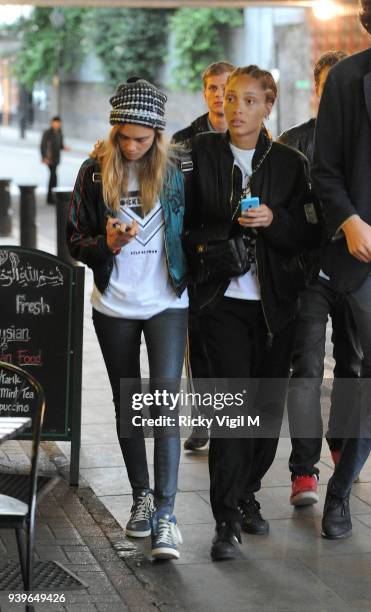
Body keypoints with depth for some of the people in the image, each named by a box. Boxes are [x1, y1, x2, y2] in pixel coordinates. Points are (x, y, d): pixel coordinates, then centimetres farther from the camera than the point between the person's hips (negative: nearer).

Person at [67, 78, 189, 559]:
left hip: (167, 303, -2)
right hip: (114, 306, 2)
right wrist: (107, 243, -18)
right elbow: (75, 241, 2)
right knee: (127, 402, 12)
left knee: (166, 398, -14)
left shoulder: (176, 170, -4)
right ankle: (141, 495, 27)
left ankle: (165, 512, -15)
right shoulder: (94, 172, -2)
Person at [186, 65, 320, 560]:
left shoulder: (290, 163, 5)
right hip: (223, 301, -2)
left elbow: (309, 234, 3)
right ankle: (228, 520, -9)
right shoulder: (201, 153, 3)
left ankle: (246, 494, 28)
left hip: (275, 301, 2)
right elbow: (184, 219, 8)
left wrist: (273, 220, -14)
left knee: (269, 407, 7)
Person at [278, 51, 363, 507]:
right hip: (310, 269, -2)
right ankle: (304, 469, -8)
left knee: (352, 362, 16)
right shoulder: (293, 142, 4)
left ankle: (342, 442, 36)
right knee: (307, 364, -9)